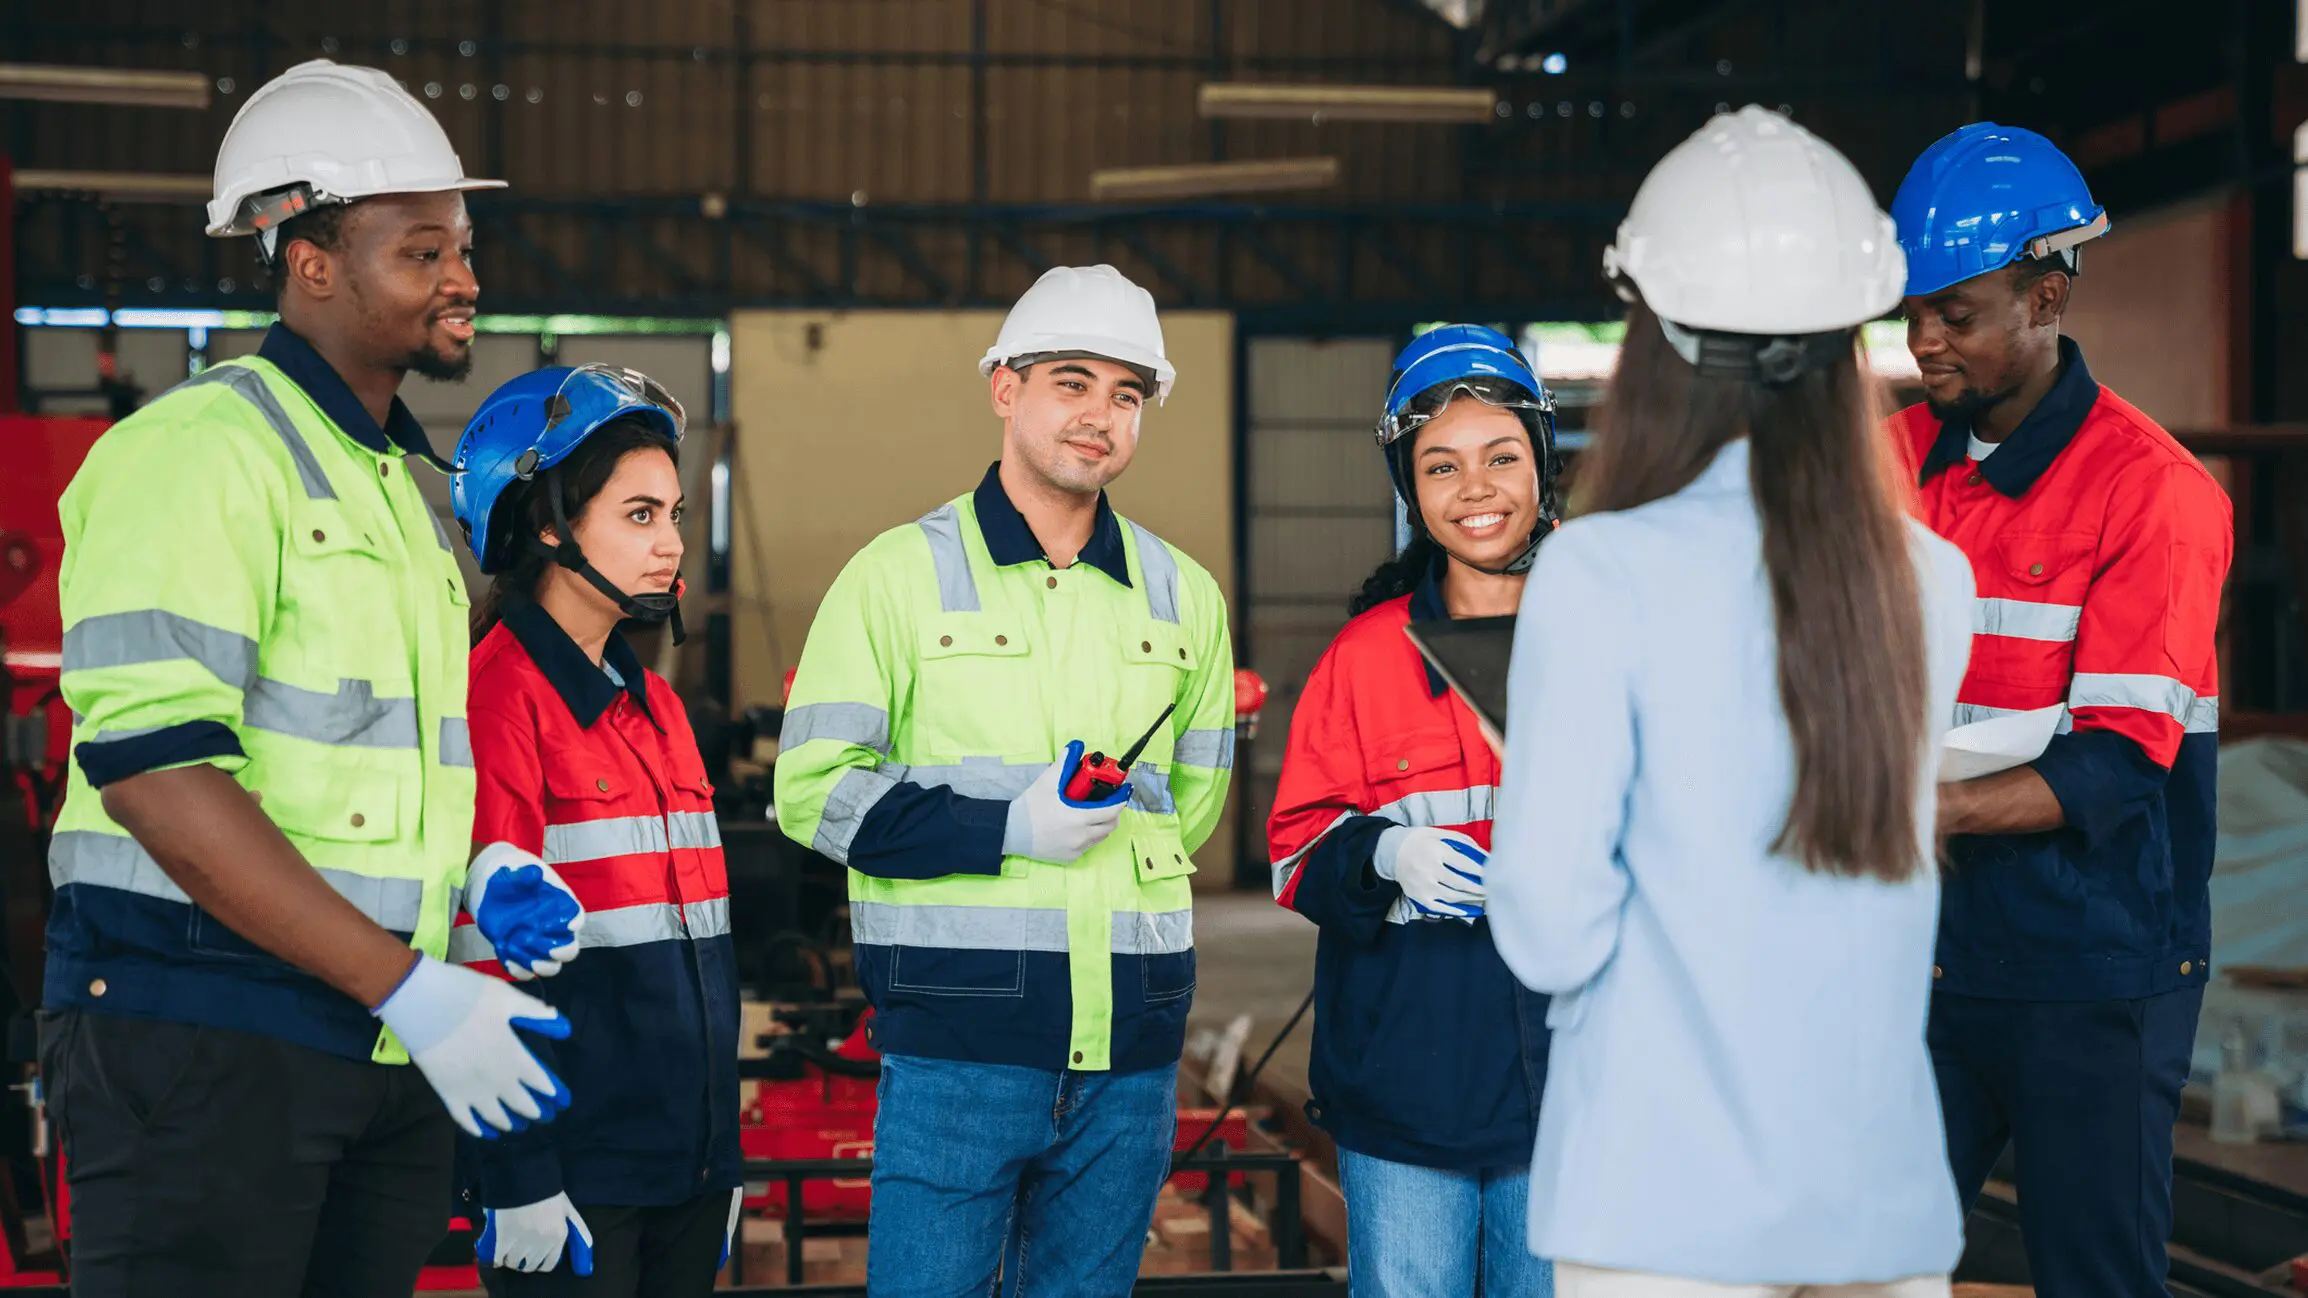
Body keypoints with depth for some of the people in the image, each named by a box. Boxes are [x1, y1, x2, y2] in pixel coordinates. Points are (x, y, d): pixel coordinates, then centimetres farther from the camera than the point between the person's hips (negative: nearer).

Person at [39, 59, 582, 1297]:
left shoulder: (410, 486, 18)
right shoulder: (202, 445, -9)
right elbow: (153, 769, -19)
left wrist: (474, 878, 6)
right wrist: (408, 986, -22)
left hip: (385, 1052, 8)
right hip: (201, 1033, -8)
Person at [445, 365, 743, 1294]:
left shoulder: (655, 702, 15)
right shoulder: (502, 693, -10)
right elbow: (487, 944, -15)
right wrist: (519, 1177, -17)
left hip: (688, 1163, 8)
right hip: (575, 1172, -8)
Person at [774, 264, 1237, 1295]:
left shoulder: (1182, 595, 14)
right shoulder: (902, 574, 1)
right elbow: (812, 789, -4)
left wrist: (1116, 833, 11)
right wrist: (1004, 832, -13)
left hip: (1131, 1048, 4)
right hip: (959, 1043, -4)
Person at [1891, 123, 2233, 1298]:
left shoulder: (2153, 489, -10)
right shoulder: (1896, 456, 8)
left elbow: (2119, 761, -17)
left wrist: (1933, 812, -30)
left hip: (2093, 978, -5)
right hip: (1929, 949, 5)